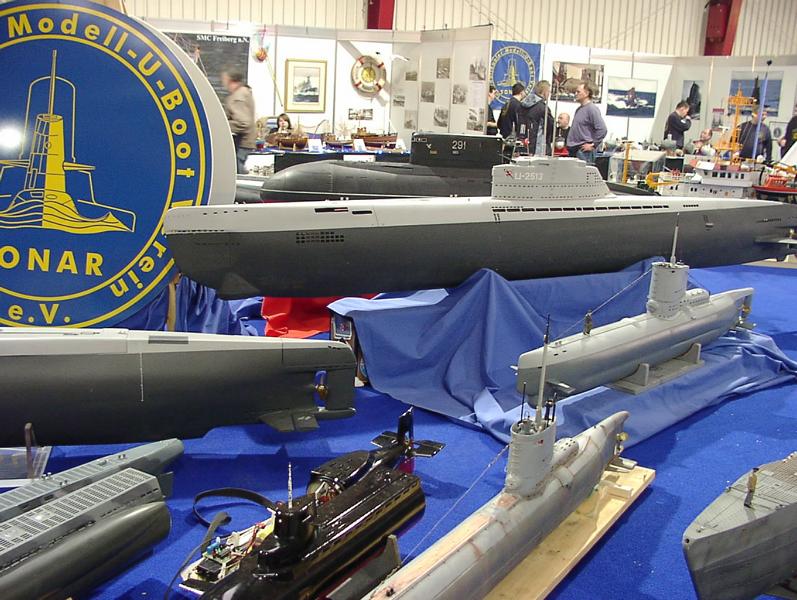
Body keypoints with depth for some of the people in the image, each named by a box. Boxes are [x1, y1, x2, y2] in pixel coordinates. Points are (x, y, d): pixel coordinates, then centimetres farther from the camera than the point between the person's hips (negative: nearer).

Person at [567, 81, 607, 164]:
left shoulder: (592, 109, -11)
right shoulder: (579, 109, 17)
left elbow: (602, 129, -18)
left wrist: (593, 145, -15)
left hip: (584, 151, -9)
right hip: (574, 150, 9)